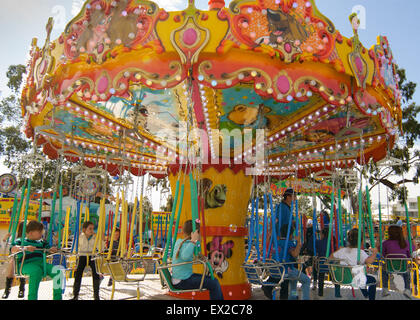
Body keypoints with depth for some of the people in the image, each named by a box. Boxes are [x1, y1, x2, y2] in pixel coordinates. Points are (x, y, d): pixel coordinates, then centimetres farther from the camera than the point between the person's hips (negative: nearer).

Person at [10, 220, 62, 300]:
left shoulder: (41, 242, 26)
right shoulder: (20, 241, 12)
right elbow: (13, 249, -6)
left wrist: (52, 250, -5)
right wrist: (25, 248, -26)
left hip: (42, 263, 5)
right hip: (27, 264, -4)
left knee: (58, 271, -23)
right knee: (36, 271, -41)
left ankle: (57, 297, -16)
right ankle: (32, 297, -34)